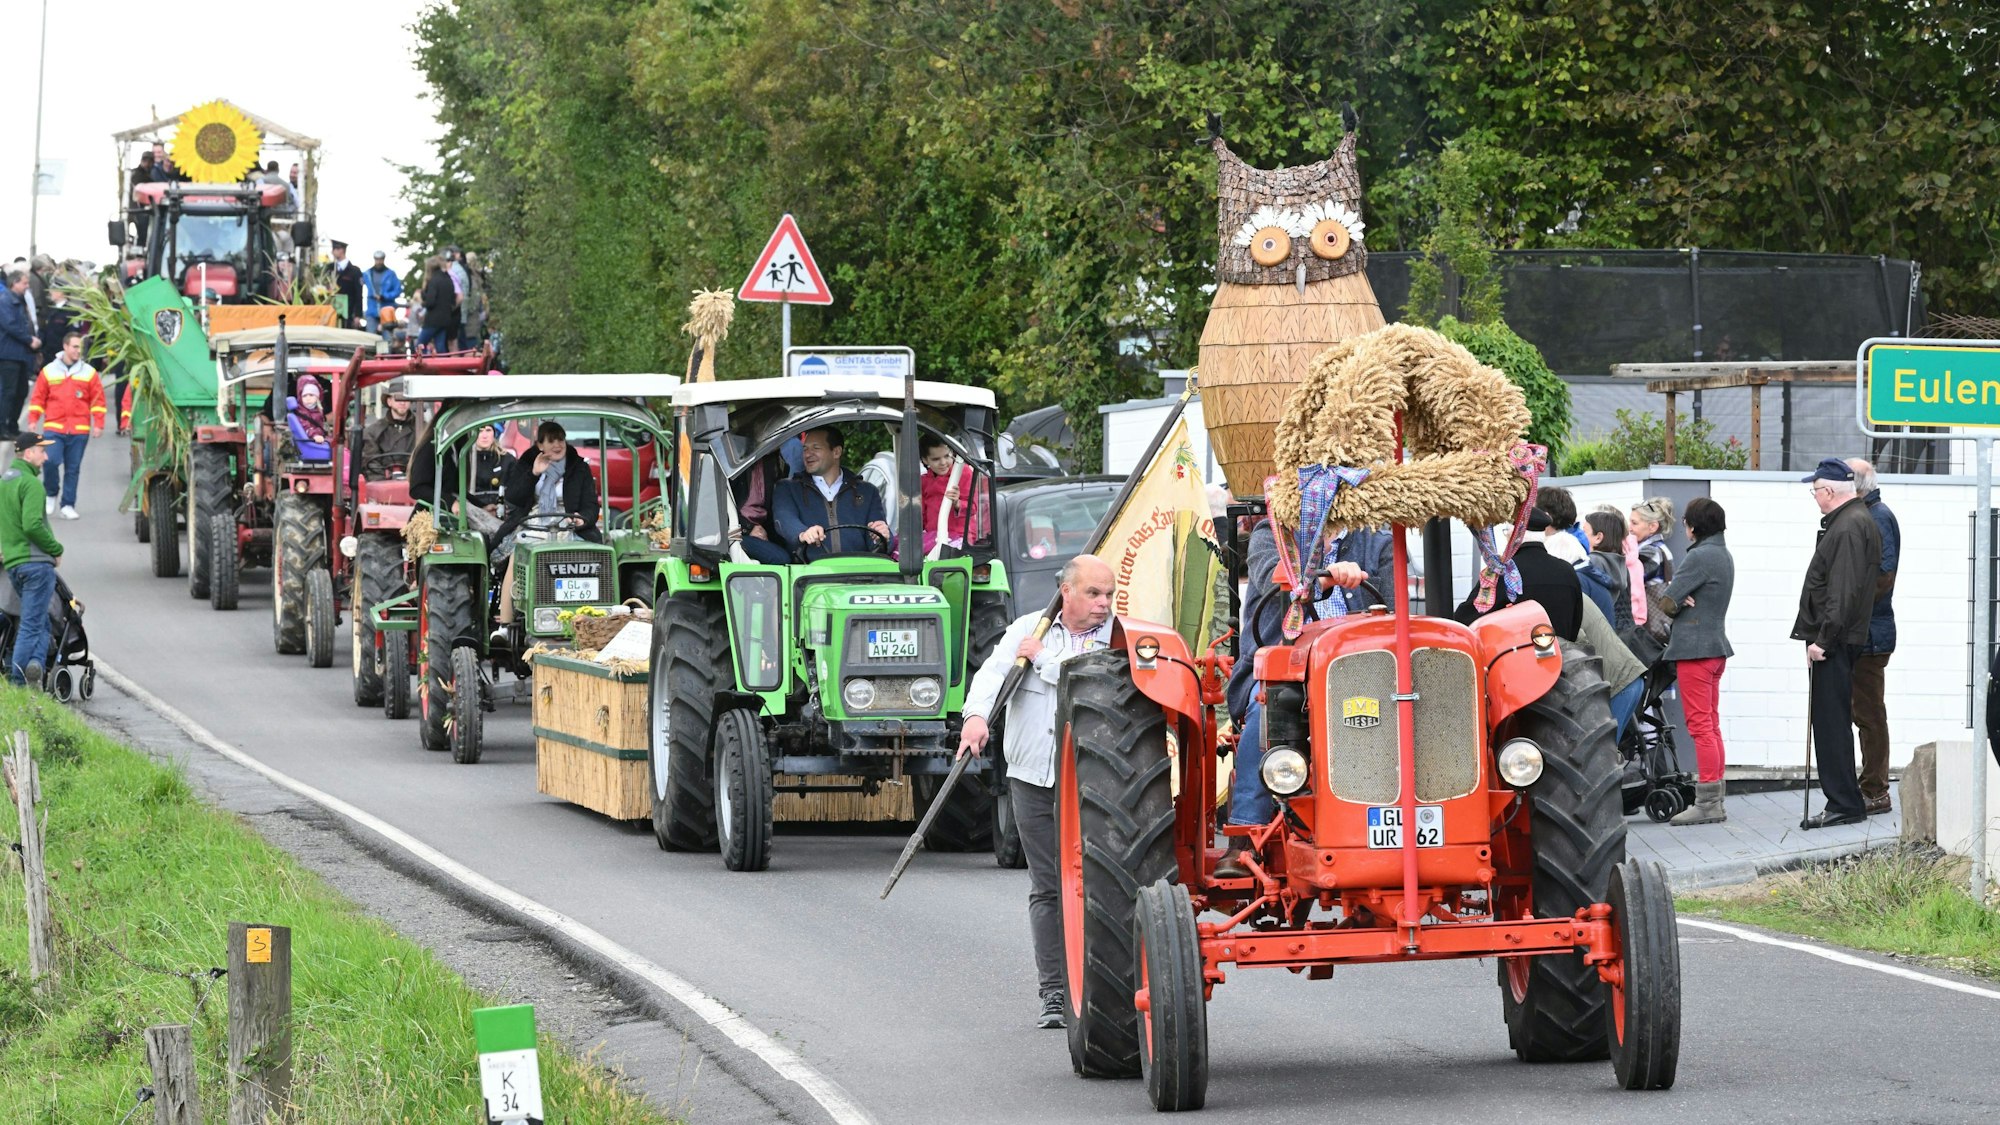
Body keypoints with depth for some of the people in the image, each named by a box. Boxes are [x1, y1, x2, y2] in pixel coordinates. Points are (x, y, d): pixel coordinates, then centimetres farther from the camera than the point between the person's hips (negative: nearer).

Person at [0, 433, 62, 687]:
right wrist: (56, 549, -9)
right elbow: (32, 525, -20)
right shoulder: (30, 483, -11)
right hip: (36, 561, -8)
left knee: (38, 621, 14)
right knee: (32, 624, -7)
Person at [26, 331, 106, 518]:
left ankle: (68, 505, 10)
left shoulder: (89, 372, 5)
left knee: (73, 468, 3)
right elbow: (38, 398, 9)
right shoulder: (49, 371, 6)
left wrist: (98, 424, -2)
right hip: (53, 428, -1)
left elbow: (98, 400, 5)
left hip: (79, 430, 1)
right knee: (50, 461, -16)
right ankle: (51, 494, 9)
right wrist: (33, 420, 0)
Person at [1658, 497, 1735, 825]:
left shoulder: (1699, 557, -16)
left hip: (1694, 648, -9)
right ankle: (1714, 800, 15)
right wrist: (1684, 600, -7)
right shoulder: (1724, 556, 14)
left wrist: (1678, 600, 4)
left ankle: (1707, 802, -8)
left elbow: (1666, 602, -16)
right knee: (1711, 725, 12)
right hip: (1716, 646, 9)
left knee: (1701, 726, -7)